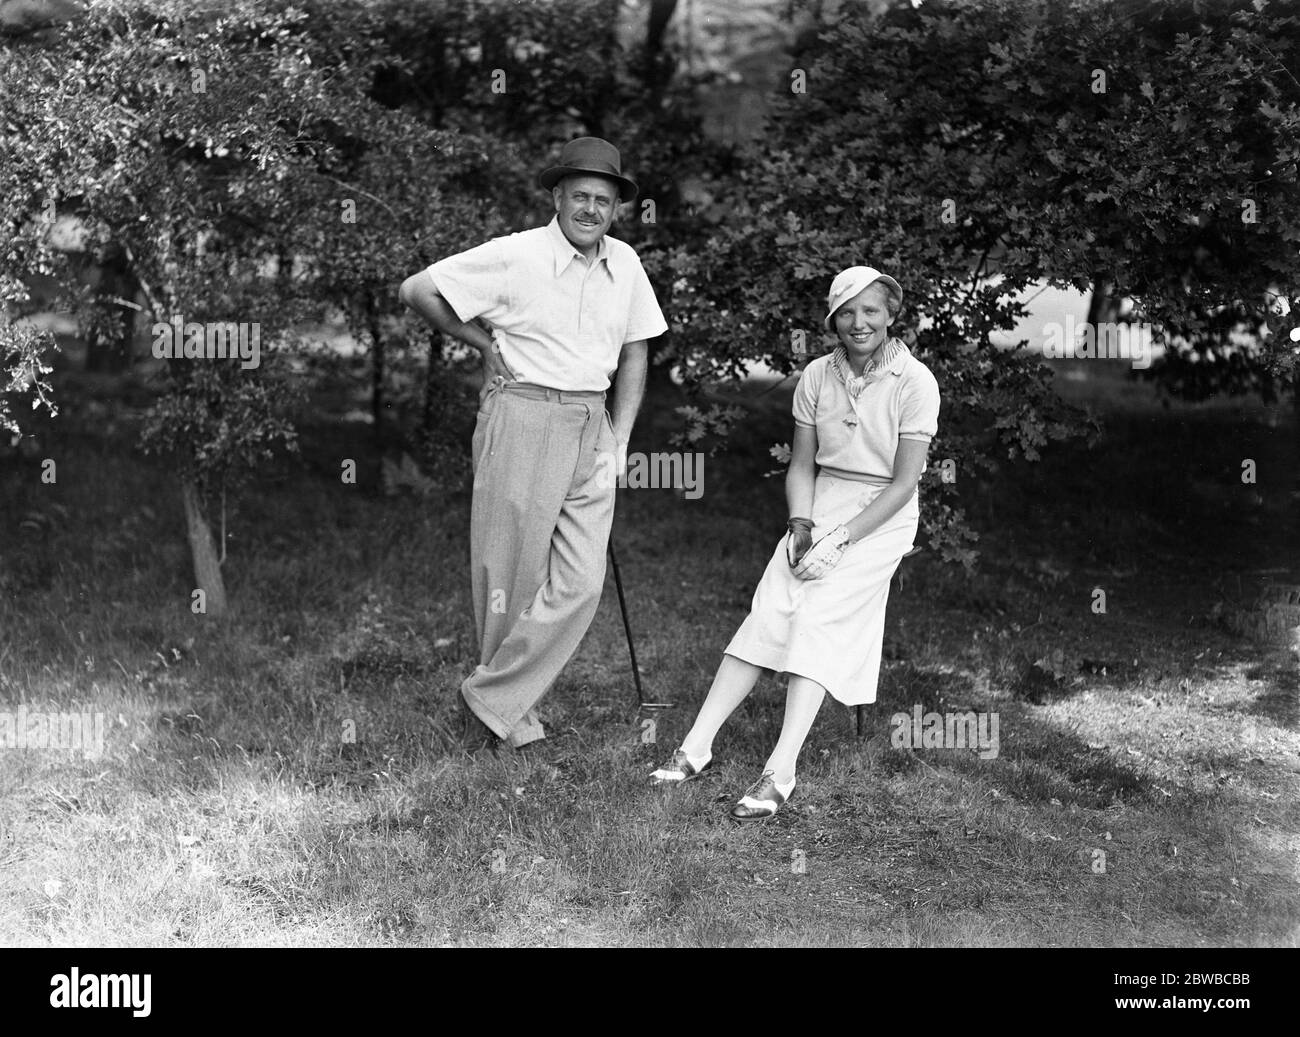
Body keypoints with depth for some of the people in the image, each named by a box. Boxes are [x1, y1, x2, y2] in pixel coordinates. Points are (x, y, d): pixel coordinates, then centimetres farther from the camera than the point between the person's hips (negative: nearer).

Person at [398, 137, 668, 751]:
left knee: (580, 583, -5)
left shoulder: (625, 265, 9)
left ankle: (489, 700, 5)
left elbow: (634, 355, 18)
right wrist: (485, 343, 3)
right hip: (522, 418, -5)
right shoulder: (515, 256, -8)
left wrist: (619, 441, 10)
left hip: (592, 428, 5)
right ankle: (514, 721, 14)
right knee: (513, 576, 0)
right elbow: (417, 291, -5)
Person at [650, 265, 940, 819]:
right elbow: (802, 464, 10)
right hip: (821, 506, 4)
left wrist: (839, 540, -18)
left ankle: (781, 770, -30)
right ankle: (696, 745, -17)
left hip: (882, 516, -4)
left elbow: (904, 482, -12)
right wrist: (801, 524, -9)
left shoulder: (915, 382, -11)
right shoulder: (817, 376, 4)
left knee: (818, 613, -23)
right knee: (769, 608, -14)